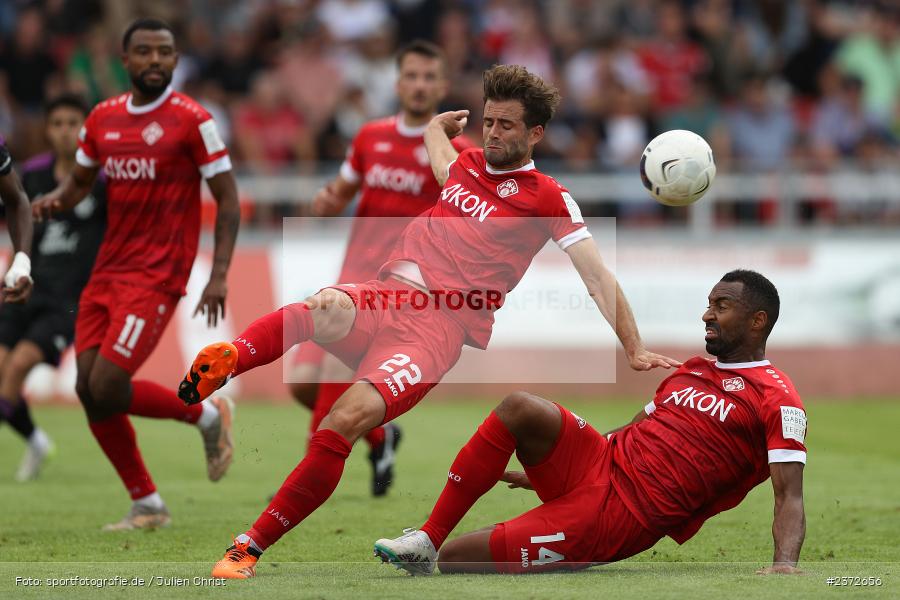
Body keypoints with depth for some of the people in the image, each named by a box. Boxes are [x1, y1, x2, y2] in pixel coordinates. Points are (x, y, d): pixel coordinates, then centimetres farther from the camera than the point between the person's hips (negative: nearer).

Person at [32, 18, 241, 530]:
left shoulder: (192, 121, -7)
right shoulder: (103, 119, 9)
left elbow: (228, 200, -6)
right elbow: (81, 182, 21)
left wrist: (219, 276, -15)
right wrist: (56, 200, -3)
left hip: (156, 276, -6)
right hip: (107, 272, 6)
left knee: (107, 388, -15)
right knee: (90, 390, 0)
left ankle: (208, 415, 10)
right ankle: (148, 506, 13)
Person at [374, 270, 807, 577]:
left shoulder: (776, 401, -5)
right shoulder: (693, 370, 21)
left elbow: (789, 497, -15)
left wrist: (785, 563, -33)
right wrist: (542, 467, 31)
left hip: (620, 516, -7)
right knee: (522, 408, -25)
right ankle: (427, 538, -17)